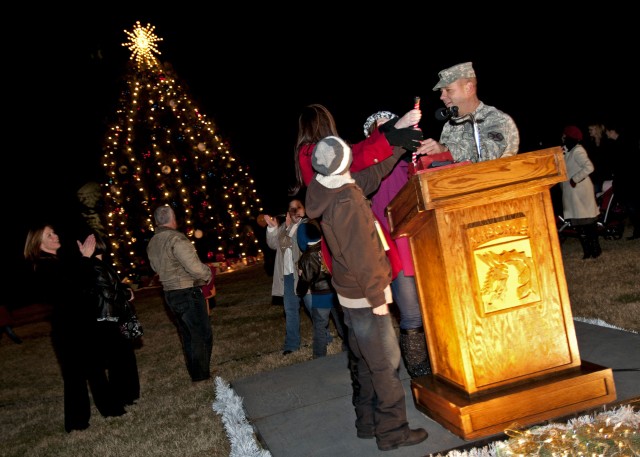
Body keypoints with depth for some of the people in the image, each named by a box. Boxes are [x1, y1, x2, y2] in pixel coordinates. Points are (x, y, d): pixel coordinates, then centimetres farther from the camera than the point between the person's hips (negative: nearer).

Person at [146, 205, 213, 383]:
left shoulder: (152, 243, 7)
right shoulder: (176, 239, -19)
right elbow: (195, 266, -24)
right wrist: (208, 275, -5)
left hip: (170, 294, 8)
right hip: (188, 293, -8)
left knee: (187, 335, 18)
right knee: (202, 335, 2)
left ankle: (195, 374, 26)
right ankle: (202, 376, 6)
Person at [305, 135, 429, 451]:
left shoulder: (331, 194, 6)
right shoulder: (348, 200, -22)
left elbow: (368, 178, 23)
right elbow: (362, 255, -23)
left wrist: (395, 153, 27)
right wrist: (377, 298, -17)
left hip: (352, 296, 9)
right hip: (364, 298, -9)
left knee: (368, 363, 19)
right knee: (386, 364, 0)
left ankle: (368, 423, 29)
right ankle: (392, 431, 9)